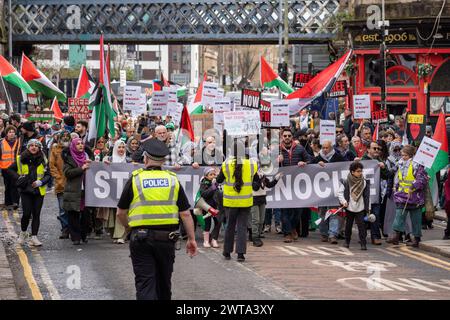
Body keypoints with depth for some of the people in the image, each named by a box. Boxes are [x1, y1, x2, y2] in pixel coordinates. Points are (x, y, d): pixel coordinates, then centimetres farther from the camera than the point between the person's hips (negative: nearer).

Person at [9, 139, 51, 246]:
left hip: (39, 191, 2)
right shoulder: (21, 159, -1)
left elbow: (48, 175, 4)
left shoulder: (43, 160, 2)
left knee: (36, 214, 2)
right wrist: (18, 177, -6)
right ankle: (23, 232, 18)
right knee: (27, 213, -7)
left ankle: (34, 237, 7)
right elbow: (11, 169, 9)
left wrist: (40, 182, -13)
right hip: (25, 190, -2)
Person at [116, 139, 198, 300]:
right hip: (167, 238, 2)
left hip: (141, 238, -2)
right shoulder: (173, 180, 3)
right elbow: (185, 214, 2)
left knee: (144, 282, -4)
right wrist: (191, 239, 10)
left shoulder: (135, 180, -1)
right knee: (164, 281, 19)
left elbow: (121, 213, 5)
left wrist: (128, 227, 25)